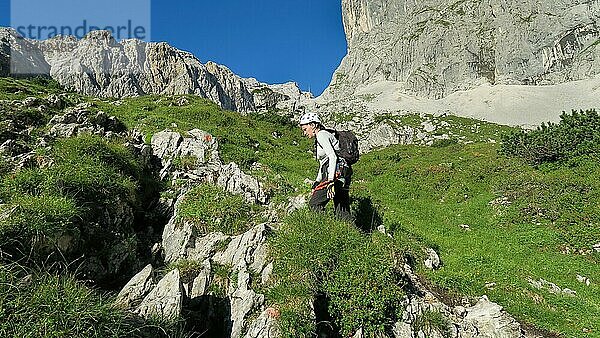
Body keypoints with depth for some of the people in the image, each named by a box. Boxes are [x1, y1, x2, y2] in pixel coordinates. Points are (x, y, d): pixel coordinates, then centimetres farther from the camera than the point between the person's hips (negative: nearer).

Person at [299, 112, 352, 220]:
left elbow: (333, 157, -18)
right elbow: (323, 165, 28)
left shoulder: (322, 134, -4)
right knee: (342, 213, 7)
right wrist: (316, 183, 23)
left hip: (337, 173, -10)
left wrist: (330, 182, -25)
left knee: (314, 204, -8)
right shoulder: (318, 140, 26)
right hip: (343, 175, 10)